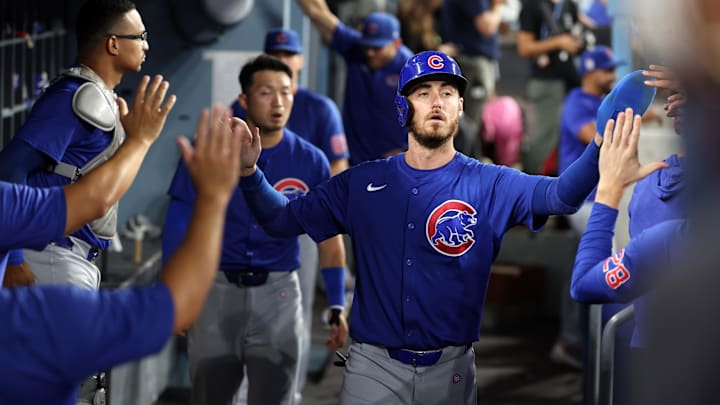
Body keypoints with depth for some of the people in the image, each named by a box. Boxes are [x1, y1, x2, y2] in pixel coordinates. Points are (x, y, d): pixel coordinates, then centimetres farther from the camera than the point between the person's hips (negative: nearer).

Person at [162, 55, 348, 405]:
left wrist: (337, 306, -5)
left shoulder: (311, 162, -2)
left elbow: (329, 237, 3)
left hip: (277, 293, 0)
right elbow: (180, 222, -1)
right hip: (216, 288, 0)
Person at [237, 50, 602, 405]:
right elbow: (282, 219, 8)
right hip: (373, 366, 1)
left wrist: (601, 142, -37)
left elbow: (561, 194, -19)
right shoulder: (362, 182, 5)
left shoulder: (489, 185, -3)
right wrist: (249, 170, -9)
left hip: (450, 369, -1)